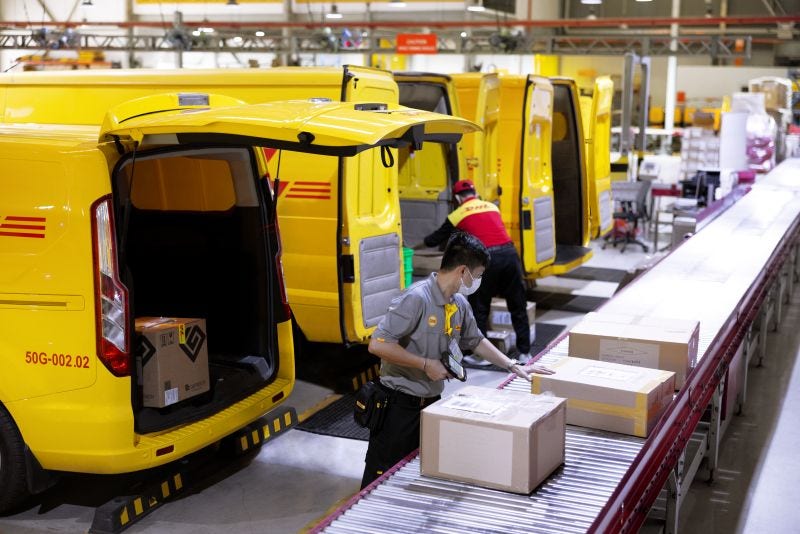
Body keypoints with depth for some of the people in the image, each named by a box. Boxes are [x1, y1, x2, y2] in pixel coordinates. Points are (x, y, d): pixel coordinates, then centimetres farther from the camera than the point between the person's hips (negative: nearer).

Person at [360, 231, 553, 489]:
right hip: (399, 405, -8)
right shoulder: (416, 298, -21)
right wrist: (426, 364, -20)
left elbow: (475, 341, 23)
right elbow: (378, 344, -25)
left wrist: (514, 367, 18)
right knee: (381, 477, 2)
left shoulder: (460, 304, 5)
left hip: (431, 402, 8)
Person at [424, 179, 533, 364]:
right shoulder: (492, 207, 23)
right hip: (509, 254, 4)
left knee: (479, 309, 12)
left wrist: (427, 240, 44)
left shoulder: (458, 215, 12)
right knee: (518, 307, 15)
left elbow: (435, 239, 20)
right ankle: (525, 353, 20)